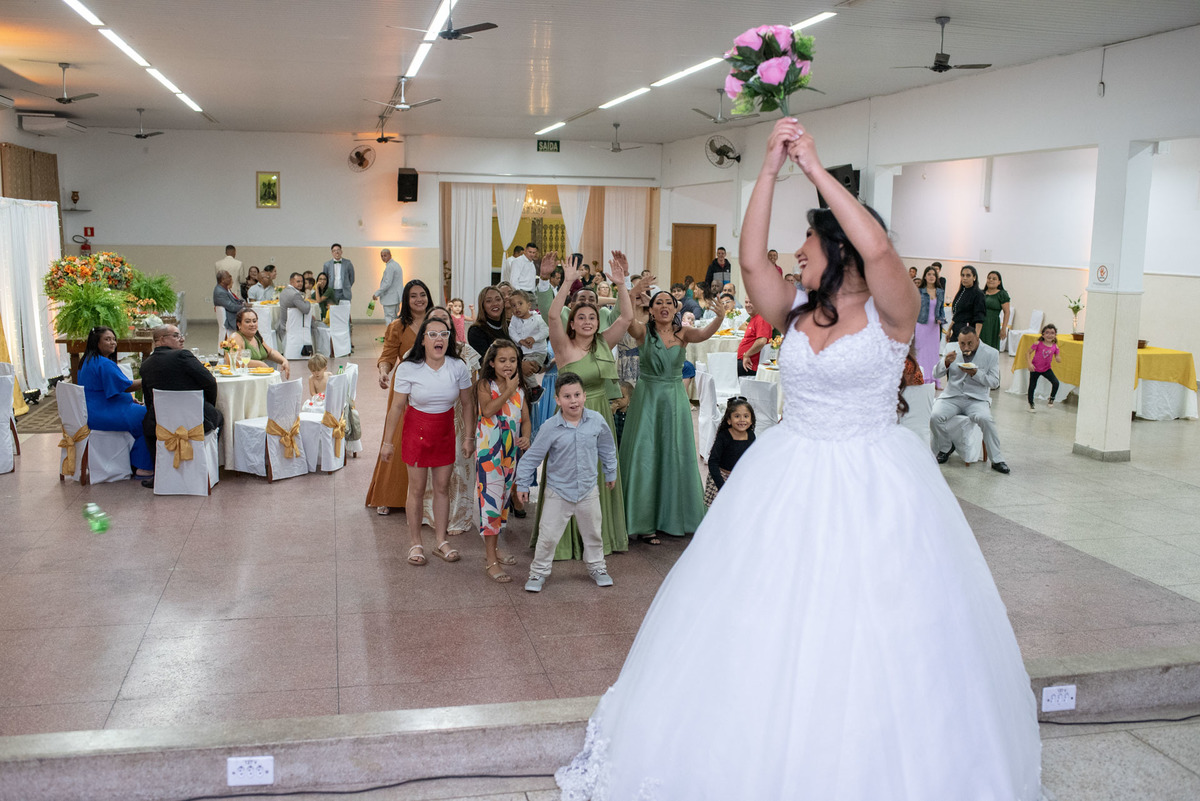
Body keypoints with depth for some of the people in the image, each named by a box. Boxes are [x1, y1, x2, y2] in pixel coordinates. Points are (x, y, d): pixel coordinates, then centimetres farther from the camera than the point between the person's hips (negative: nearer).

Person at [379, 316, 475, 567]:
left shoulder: (458, 367, -10)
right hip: (416, 430, -2)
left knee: (442, 487, 9)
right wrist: (387, 441, -5)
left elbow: (468, 404, 0)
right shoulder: (408, 369, -16)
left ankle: (441, 541, 22)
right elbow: (397, 406, -8)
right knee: (417, 489, 3)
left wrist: (469, 438, 3)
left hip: (445, 431, 2)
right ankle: (415, 544, 16)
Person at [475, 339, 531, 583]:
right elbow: (488, 410, -25)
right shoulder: (485, 385, -7)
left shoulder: (520, 389, 8)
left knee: (503, 498, 14)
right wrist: (508, 390, -18)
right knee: (491, 498, -9)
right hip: (488, 450, -6)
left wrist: (526, 436, -11)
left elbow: (525, 418, 9)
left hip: (510, 451, 6)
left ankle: (492, 549, 28)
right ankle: (490, 560, -5)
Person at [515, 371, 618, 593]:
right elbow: (533, 456, -6)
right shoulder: (550, 427, -16)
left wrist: (610, 473, 20)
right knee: (548, 536, 2)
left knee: (593, 533, 18)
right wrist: (523, 484, -2)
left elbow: (607, 448, 10)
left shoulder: (596, 420, -9)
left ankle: (597, 567, 39)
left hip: (588, 489, 3)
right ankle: (539, 572, 21)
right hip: (558, 491, -2)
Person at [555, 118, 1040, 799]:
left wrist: (816, 167, -22)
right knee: (772, 624, 10)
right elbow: (751, 258, -9)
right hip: (791, 481, 5)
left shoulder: (890, 313, -8)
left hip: (872, 484, -5)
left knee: (870, 635, 2)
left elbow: (878, 246, -27)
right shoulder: (797, 313, 5)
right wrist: (771, 169, -13)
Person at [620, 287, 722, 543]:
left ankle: (673, 517, 25)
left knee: (676, 456, 9)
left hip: (675, 400, 3)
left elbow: (705, 333, -19)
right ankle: (645, 522, 9)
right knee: (646, 458, 0)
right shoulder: (643, 332, -4)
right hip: (647, 399, -2)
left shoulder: (683, 334, 1)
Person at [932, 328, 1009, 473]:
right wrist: (946, 362, -13)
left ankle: (997, 460, -16)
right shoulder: (952, 351, 10)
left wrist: (975, 373, -18)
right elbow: (936, 374, 8)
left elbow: (994, 382, -2)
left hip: (977, 399, -2)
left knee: (986, 419, -33)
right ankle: (945, 448, 4)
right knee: (934, 416, -26)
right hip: (952, 397, 2)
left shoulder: (991, 353, 2)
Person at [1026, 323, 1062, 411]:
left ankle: (1051, 399, 9)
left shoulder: (1055, 347, -6)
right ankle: (1031, 404, 22)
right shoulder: (1038, 344, -14)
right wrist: (1030, 363, -17)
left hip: (1046, 369, 2)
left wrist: (1058, 359, -24)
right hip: (1035, 368, -2)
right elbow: (1029, 353, -8)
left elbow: (1057, 359, 0)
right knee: (1032, 386, 4)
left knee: (1056, 382, -15)